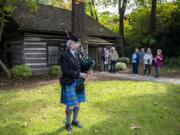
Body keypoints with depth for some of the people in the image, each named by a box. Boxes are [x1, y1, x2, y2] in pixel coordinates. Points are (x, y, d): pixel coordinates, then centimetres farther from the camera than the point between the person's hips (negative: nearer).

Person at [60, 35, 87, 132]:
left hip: (78, 82, 6)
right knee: (71, 105, -2)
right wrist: (78, 74, -21)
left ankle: (75, 120, 32)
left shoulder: (77, 54, 8)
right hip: (69, 83, -6)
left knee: (77, 103, 13)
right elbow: (65, 70, -18)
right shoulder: (65, 55, -11)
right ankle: (68, 123, 20)